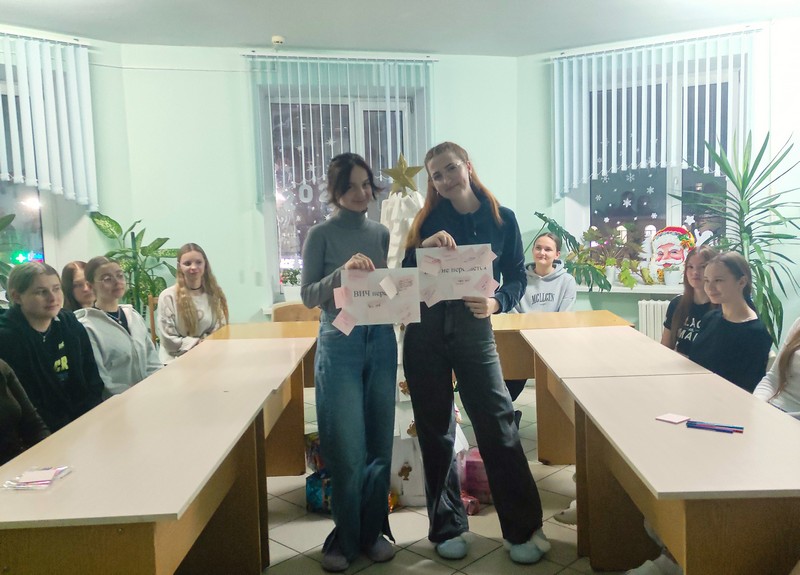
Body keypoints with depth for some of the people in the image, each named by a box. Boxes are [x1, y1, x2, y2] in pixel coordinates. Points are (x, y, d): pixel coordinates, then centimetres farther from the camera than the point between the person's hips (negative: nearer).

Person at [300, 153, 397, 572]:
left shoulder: (380, 233, 9)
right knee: (347, 451, -2)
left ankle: (372, 532, 25)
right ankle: (345, 537, 18)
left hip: (381, 341, 4)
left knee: (380, 444, 9)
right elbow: (308, 296, -5)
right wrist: (343, 271, -19)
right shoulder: (321, 235, -2)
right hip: (339, 345, -4)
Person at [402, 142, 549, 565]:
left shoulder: (502, 219, 3)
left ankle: (524, 529, 11)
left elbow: (517, 278, 3)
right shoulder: (429, 219, 5)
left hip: (473, 331, -1)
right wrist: (423, 247, -19)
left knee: (498, 426, -4)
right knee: (436, 432, 8)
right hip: (426, 333, 2)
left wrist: (496, 303, -16)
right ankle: (447, 528, 22)